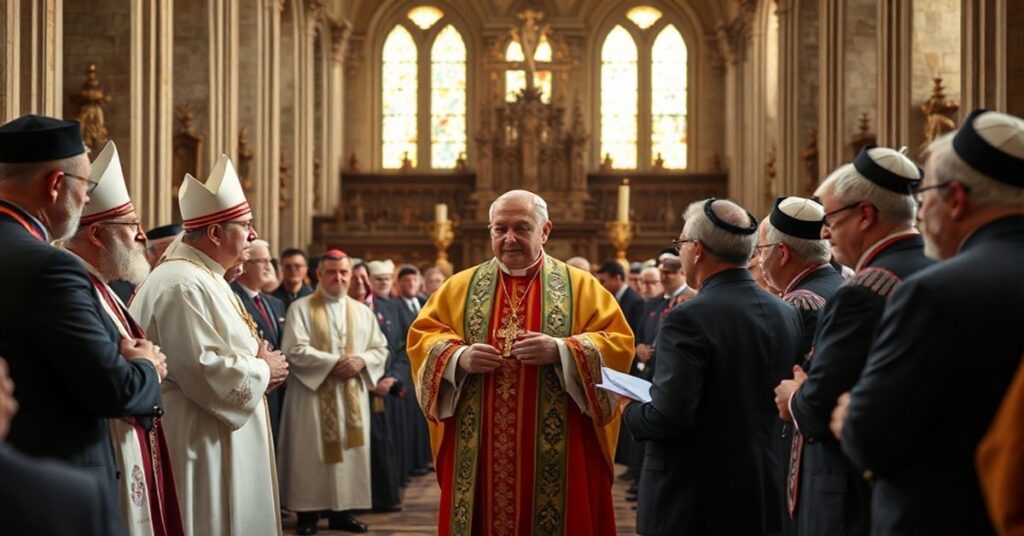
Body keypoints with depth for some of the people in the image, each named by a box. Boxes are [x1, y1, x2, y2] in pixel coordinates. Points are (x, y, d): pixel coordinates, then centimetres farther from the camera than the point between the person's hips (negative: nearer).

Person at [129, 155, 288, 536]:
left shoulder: (203, 278, 14)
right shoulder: (183, 285, -19)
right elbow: (203, 371, -26)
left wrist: (259, 362, 4)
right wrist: (262, 370, -11)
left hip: (216, 439, 11)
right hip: (198, 443, -11)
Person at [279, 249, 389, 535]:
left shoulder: (362, 312, 13)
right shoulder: (301, 308, -3)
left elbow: (380, 349, 10)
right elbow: (296, 350, -13)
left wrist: (361, 361, -11)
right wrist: (334, 363, -17)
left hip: (353, 396, 4)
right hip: (313, 393, -4)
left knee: (350, 451, 4)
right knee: (311, 453, -3)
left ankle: (342, 511, 10)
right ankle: (308, 512, 2)